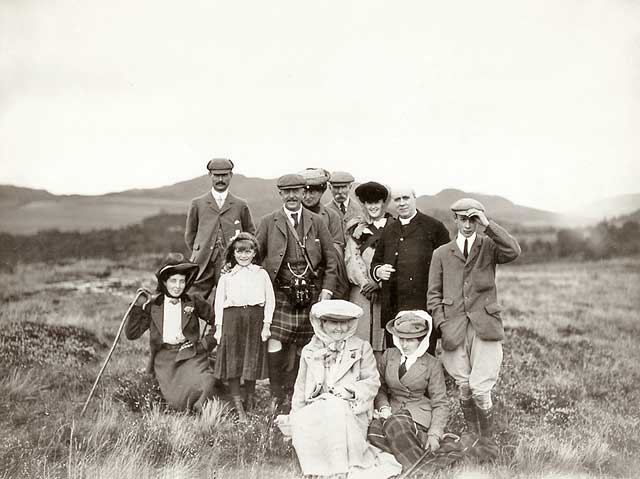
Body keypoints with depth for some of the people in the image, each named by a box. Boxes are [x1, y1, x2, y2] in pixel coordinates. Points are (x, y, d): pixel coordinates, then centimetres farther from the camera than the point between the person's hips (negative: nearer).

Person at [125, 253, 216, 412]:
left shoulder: (194, 302, 5)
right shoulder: (153, 304, 5)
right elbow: (131, 333, 2)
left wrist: (206, 343, -2)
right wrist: (139, 305, -5)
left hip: (190, 355, 0)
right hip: (164, 358, 0)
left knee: (203, 388, -27)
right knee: (176, 403, -17)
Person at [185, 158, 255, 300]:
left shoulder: (241, 205, 10)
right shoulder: (197, 203, 10)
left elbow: (251, 234, 19)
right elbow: (190, 234, 19)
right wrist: (199, 253, 12)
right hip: (203, 267, 0)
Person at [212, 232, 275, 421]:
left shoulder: (261, 274, 10)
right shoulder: (226, 276, 10)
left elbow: (270, 301, 7)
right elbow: (218, 303, 9)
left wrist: (266, 325, -1)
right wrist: (219, 327, 2)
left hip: (255, 318, 0)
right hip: (231, 318, 0)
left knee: (252, 361, 3)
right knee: (232, 361, -2)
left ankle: (249, 403, 16)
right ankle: (238, 407, 3)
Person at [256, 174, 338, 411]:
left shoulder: (316, 222, 7)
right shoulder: (268, 222, 4)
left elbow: (330, 258, 8)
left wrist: (327, 289, 0)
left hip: (310, 294, 1)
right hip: (280, 294, -1)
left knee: (302, 346, 6)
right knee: (274, 344, -9)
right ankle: (277, 395, 6)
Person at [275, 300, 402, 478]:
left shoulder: (361, 348, 10)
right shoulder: (310, 351, 16)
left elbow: (373, 381, 5)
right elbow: (301, 388, 20)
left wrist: (351, 390, -13)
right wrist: (293, 417, 13)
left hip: (352, 410, -2)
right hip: (316, 409, 3)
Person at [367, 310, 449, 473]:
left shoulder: (432, 365, 1)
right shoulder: (389, 355, 10)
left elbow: (440, 404, 1)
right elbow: (379, 388, 16)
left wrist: (435, 434, -13)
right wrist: (384, 407, -6)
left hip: (419, 416, -3)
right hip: (393, 412, 3)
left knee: (394, 424, -38)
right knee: (374, 431, -33)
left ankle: (418, 471, -28)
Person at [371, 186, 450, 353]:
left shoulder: (434, 227, 1)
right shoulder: (388, 230, 16)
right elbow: (375, 261, 24)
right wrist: (378, 271, 0)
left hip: (424, 308, -5)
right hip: (392, 310, 5)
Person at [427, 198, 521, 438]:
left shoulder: (489, 246, 8)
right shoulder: (441, 253, 12)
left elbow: (513, 251, -15)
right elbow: (434, 294, 11)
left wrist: (487, 224, -15)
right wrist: (442, 324, -2)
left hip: (484, 326, -2)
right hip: (455, 328, 2)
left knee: (480, 389, -9)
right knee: (464, 389, 5)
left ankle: (487, 442, 9)